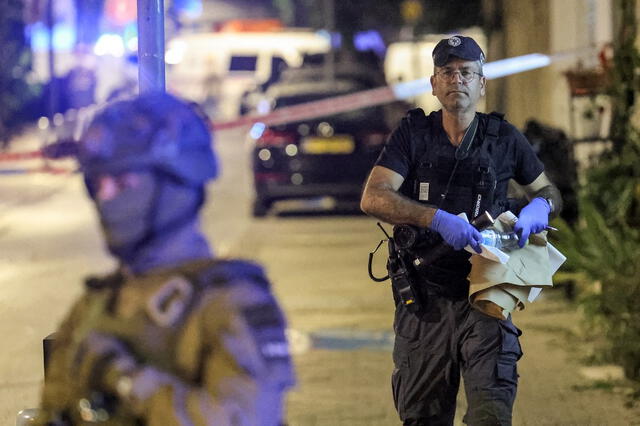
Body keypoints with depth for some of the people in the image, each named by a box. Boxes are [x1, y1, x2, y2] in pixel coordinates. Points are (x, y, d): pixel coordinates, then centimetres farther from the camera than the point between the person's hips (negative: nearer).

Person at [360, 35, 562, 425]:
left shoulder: (504, 139, 6)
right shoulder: (413, 133, 3)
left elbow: (549, 192, 20)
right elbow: (373, 198, -9)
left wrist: (539, 208, -6)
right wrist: (438, 219, -23)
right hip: (423, 296, 1)